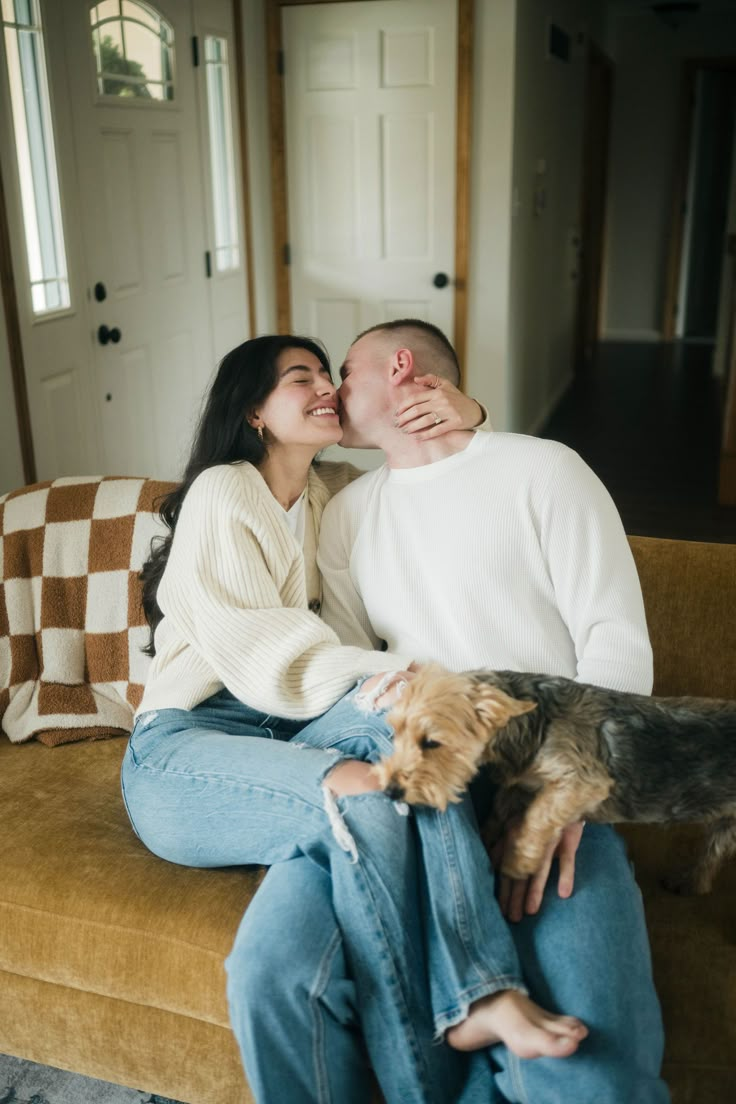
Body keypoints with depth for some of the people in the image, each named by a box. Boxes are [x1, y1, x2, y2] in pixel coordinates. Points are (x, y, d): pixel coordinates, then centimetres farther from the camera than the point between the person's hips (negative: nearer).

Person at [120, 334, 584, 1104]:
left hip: (301, 737, 5)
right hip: (189, 747, -5)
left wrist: (468, 415, -3)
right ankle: (481, 993, -26)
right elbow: (249, 650, -14)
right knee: (370, 800, -35)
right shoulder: (221, 494, -2)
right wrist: (373, 676, -30)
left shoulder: (335, 494, 18)